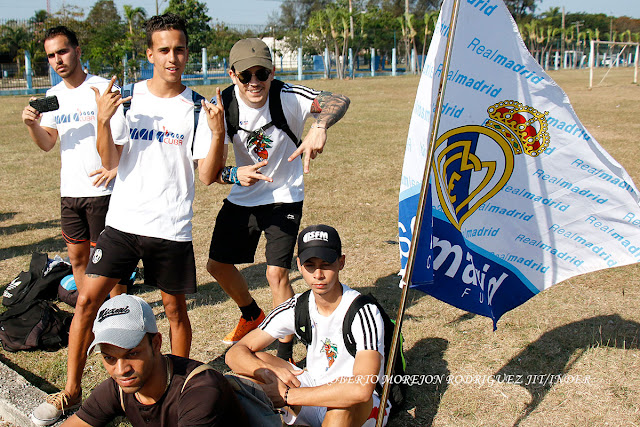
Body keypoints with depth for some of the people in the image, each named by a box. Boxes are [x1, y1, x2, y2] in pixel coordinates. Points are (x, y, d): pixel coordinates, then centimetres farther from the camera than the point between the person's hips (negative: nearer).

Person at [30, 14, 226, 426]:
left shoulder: (198, 108, -2)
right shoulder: (126, 97, 2)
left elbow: (207, 175, -5)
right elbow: (110, 161, 0)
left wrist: (218, 133, -20)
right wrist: (104, 121, -16)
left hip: (172, 228, -1)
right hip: (124, 220, 1)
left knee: (175, 307, 8)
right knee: (88, 299, -2)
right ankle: (72, 390, 13)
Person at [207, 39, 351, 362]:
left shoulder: (286, 97, -23)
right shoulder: (225, 105, -15)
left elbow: (339, 101, -38)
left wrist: (319, 127, -59)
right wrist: (234, 175, -39)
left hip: (284, 198, -4)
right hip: (242, 197, 5)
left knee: (276, 273, -14)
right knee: (217, 265, 14)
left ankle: (285, 354, 5)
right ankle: (253, 316, 42)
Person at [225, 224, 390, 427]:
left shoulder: (364, 313, -25)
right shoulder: (297, 308, -7)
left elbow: (361, 389, -40)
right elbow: (235, 353, -7)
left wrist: (286, 395, -34)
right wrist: (268, 372, -31)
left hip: (364, 409, -5)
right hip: (313, 398, 5)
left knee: (343, 392, -39)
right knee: (255, 362, -11)